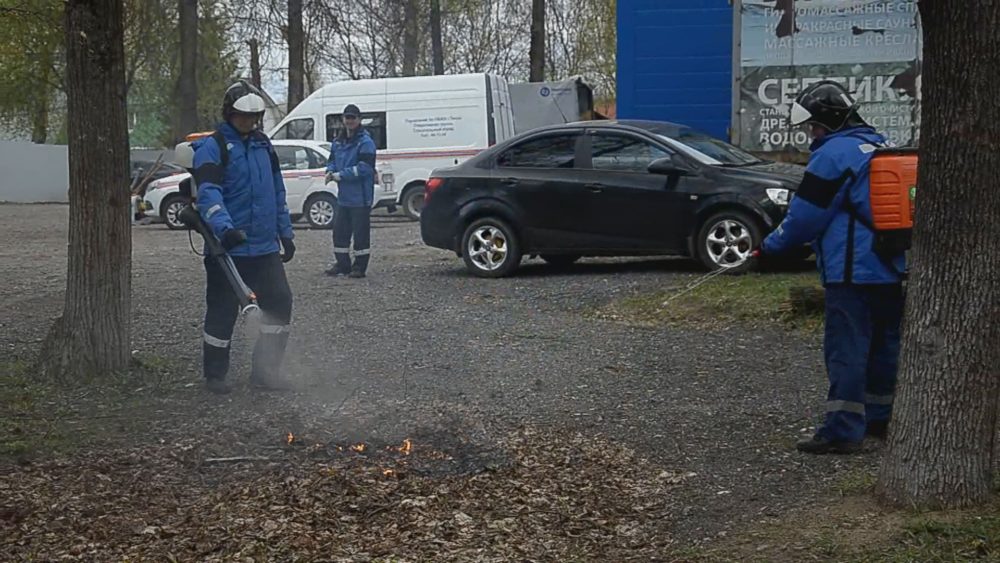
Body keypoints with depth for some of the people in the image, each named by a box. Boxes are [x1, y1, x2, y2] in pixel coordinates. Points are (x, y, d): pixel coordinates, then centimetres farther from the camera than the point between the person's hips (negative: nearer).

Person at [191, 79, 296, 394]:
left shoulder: (263, 144, 14)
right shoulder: (212, 148, -9)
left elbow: (277, 192, 22)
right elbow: (209, 193, -22)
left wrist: (286, 232, 19)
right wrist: (224, 227, -37)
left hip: (265, 247, 6)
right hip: (227, 248, -6)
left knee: (280, 303, 4)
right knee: (222, 311, 1)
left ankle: (265, 371, 15)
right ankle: (214, 375, 16)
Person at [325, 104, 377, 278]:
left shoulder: (365, 142, -12)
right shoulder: (338, 142, 12)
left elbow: (364, 167, -20)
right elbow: (332, 160, 21)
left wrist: (340, 175, -18)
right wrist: (330, 171, -4)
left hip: (360, 197, -8)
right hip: (343, 196, 8)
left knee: (361, 232, -1)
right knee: (339, 231, 12)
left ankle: (360, 266, 7)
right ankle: (342, 263, 23)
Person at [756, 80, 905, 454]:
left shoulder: (833, 155, -12)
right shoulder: (881, 149, 15)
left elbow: (805, 216, -10)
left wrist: (770, 247, 4)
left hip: (853, 272, -9)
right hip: (892, 269, 9)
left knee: (846, 350, -7)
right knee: (884, 344, 17)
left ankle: (843, 431, -8)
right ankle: (881, 418, 27)